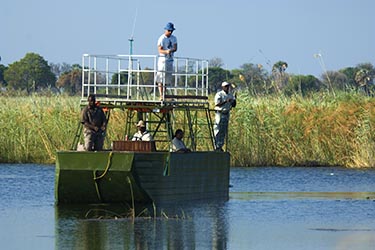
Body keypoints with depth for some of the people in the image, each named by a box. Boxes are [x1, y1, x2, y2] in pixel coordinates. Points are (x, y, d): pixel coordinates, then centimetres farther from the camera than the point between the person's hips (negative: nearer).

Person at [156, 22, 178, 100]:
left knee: (167, 79, 8)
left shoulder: (174, 38, 9)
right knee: (161, 79, -12)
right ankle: (161, 96, -17)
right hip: (163, 59, -6)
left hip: (170, 60, 6)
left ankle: (164, 95, 16)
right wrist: (166, 51, -39)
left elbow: (175, 48, -3)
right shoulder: (161, 39, -10)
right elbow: (160, 50, -18)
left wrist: (170, 50, -26)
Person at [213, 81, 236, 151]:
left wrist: (234, 101, -9)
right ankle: (216, 146, -6)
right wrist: (226, 101, -24)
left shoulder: (230, 95, 12)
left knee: (224, 131, 8)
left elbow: (233, 105, 12)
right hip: (220, 113, -7)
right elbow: (217, 104, -17)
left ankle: (220, 146, 14)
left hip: (226, 114, 7)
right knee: (218, 131, -7)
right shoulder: (219, 94, -7)